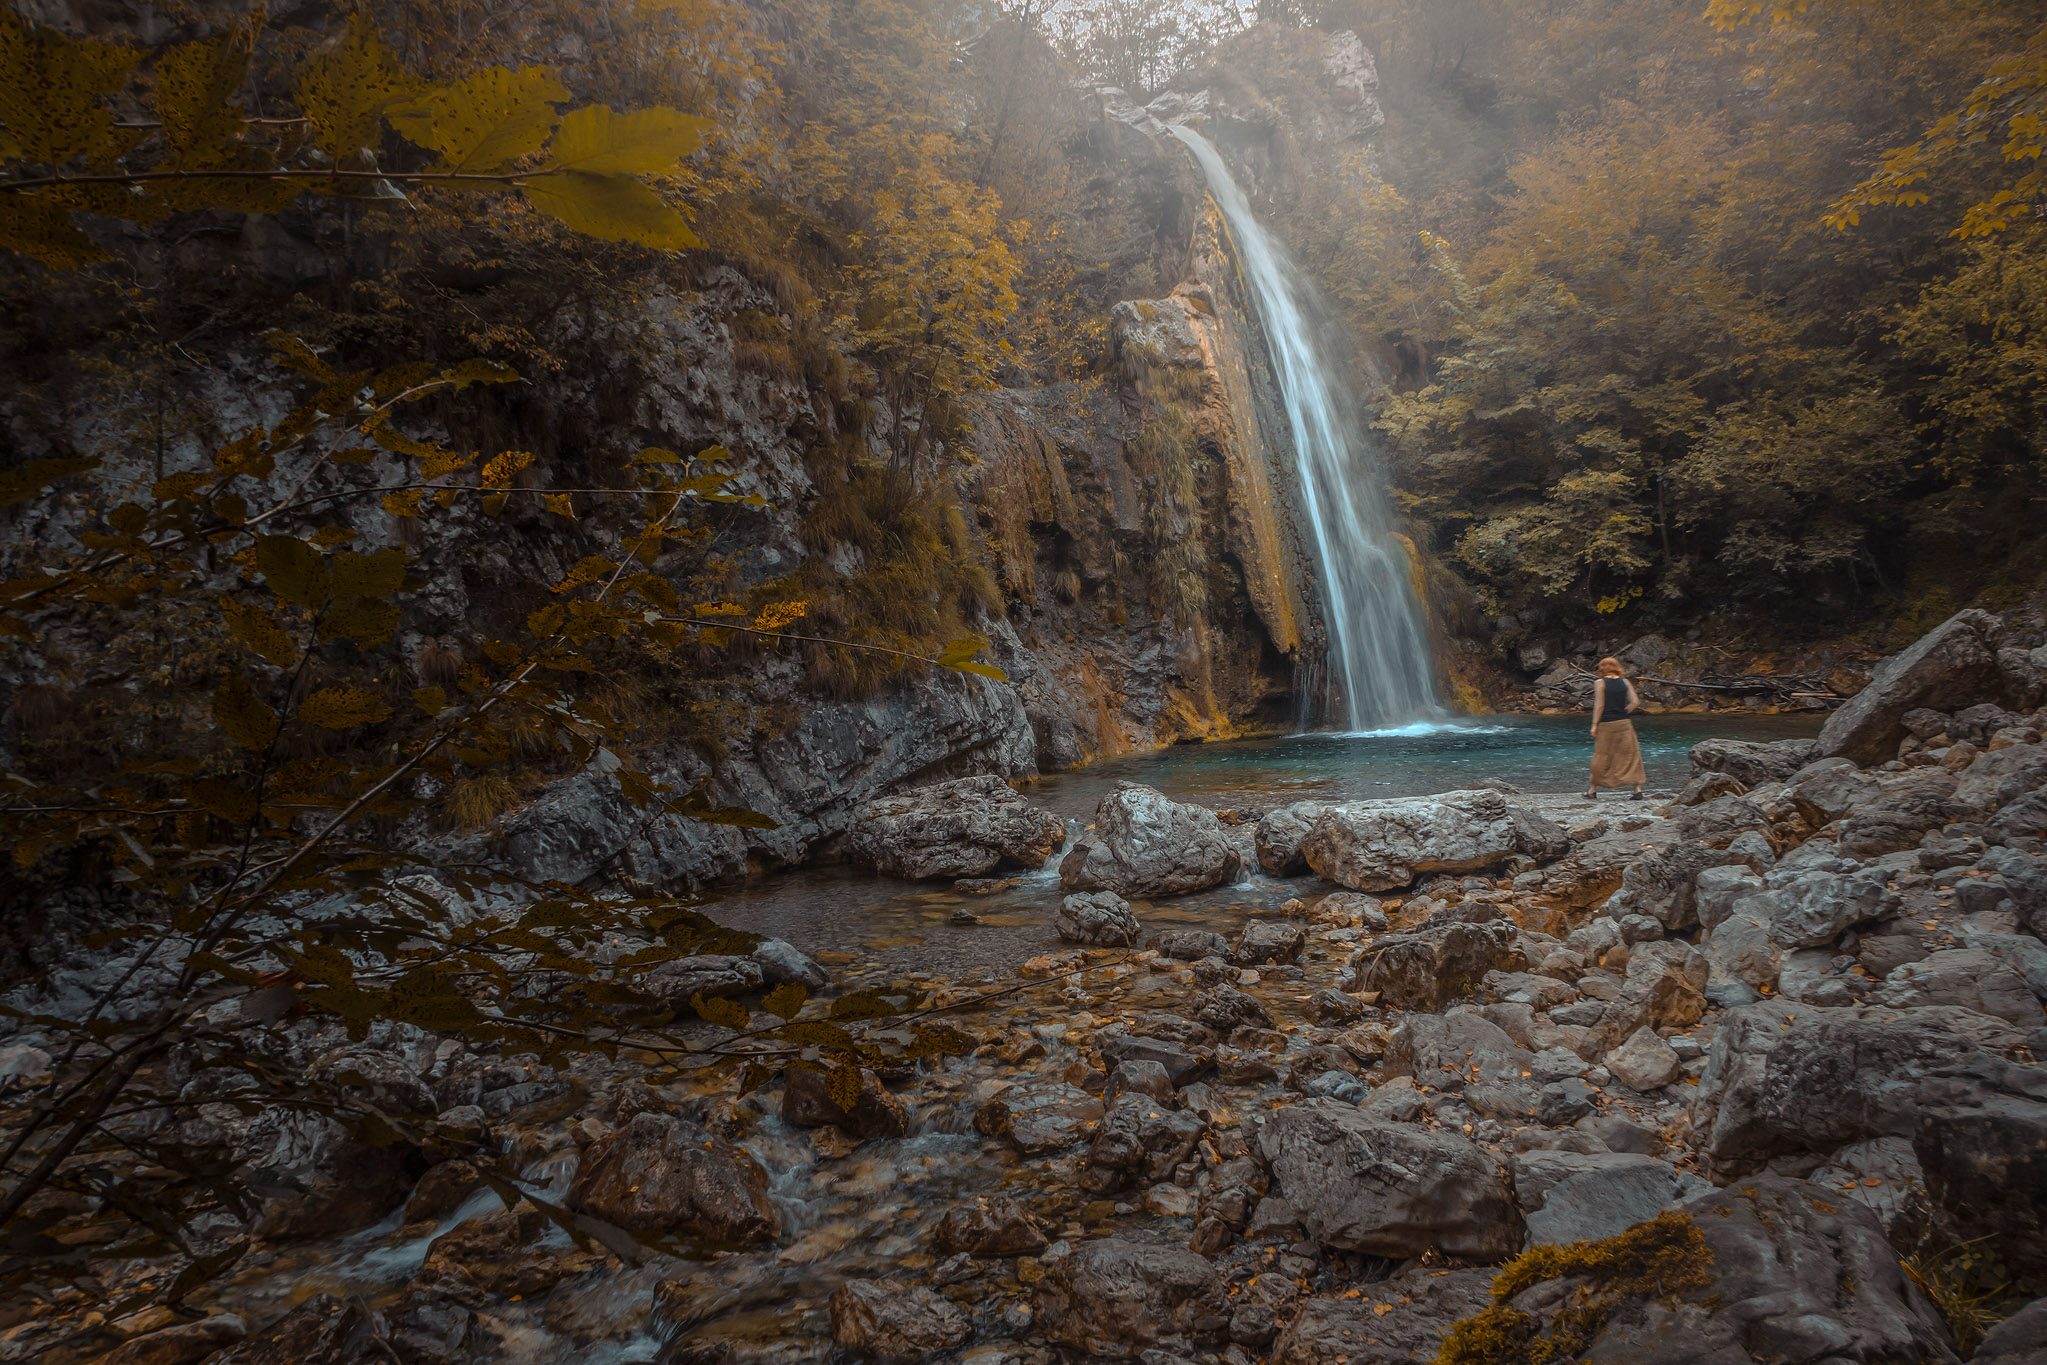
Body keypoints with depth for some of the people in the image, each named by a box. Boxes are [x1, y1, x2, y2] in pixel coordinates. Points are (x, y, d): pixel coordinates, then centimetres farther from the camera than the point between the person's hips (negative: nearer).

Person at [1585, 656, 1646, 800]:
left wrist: (1594, 724, -7)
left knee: (1601, 757, 7)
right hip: (1624, 723, 2)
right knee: (1630, 755, 7)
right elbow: (1635, 702, 0)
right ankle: (1638, 789, 2)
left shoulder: (1599, 682, -5)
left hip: (1606, 724, -2)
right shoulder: (1625, 682, 6)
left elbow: (1599, 705, -10)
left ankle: (1593, 790, 16)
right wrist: (1623, 712, 14)